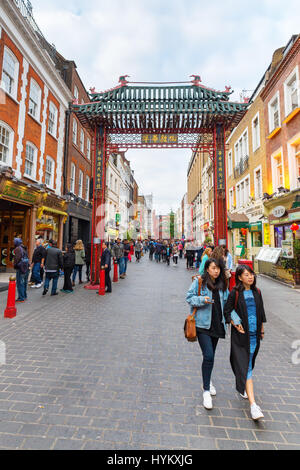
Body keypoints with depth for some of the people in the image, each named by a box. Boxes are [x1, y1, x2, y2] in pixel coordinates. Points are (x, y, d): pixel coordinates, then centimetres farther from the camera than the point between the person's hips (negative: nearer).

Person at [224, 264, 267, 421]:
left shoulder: (257, 292, 3)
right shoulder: (235, 293, -12)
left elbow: (261, 312, 14)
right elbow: (227, 311, -5)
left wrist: (262, 330, 16)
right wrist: (236, 325, -14)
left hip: (255, 335, 5)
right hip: (241, 335, -5)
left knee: (248, 364, 20)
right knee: (245, 367, -4)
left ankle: (242, 387, 44)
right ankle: (253, 405, 2)